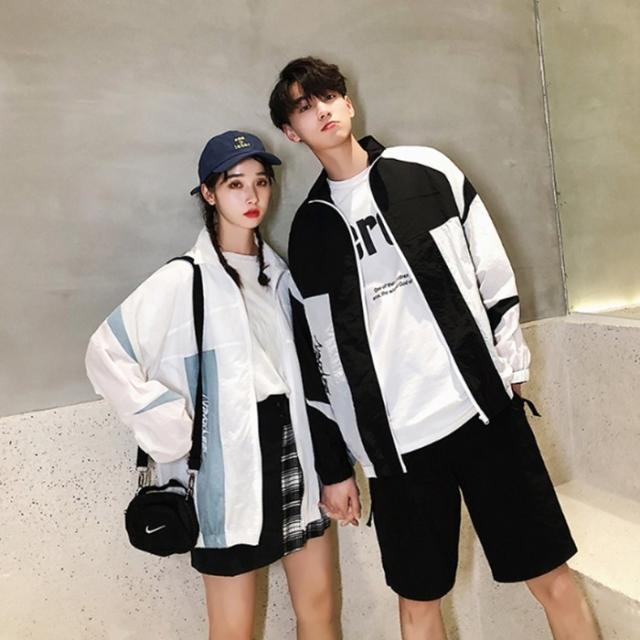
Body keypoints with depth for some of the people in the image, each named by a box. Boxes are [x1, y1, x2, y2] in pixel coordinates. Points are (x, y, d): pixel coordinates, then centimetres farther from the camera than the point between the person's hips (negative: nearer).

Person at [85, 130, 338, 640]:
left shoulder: (277, 272, 8)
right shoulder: (184, 280, -10)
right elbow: (106, 355, -12)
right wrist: (174, 427, -13)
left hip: (293, 447, 6)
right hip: (228, 465, -5)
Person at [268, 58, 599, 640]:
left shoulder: (427, 172, 5)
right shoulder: (308, 228, 7)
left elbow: (493, 274, 7)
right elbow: (318, 357, 7)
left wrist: (510, 364, 2)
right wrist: (333, 466, 8)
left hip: (483, 409, 0)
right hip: (392, 440, 1)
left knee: (550, 575, 7)